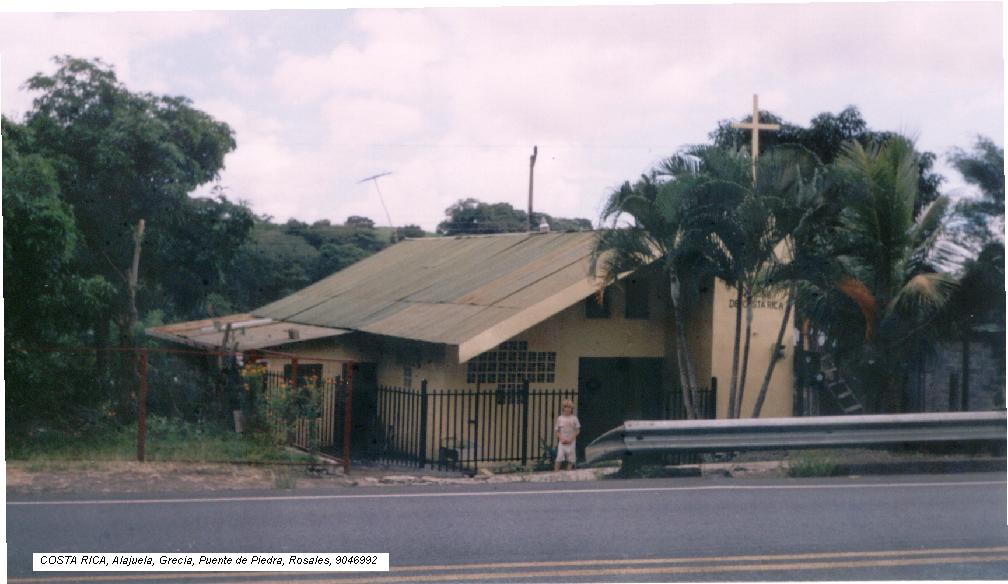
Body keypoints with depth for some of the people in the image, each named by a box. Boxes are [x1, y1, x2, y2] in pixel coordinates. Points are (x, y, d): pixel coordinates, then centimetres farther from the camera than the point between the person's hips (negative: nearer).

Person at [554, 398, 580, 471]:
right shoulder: (560, 418, 3)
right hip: (562, 442, -1)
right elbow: (557, 431, 6)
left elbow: (577, 430, 2)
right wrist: (561, 438, -10)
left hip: (571, 442, 1)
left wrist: (571, 439, -10)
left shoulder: (574, 418, 1)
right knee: (559, 458, -11)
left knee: (571, 459, 1)